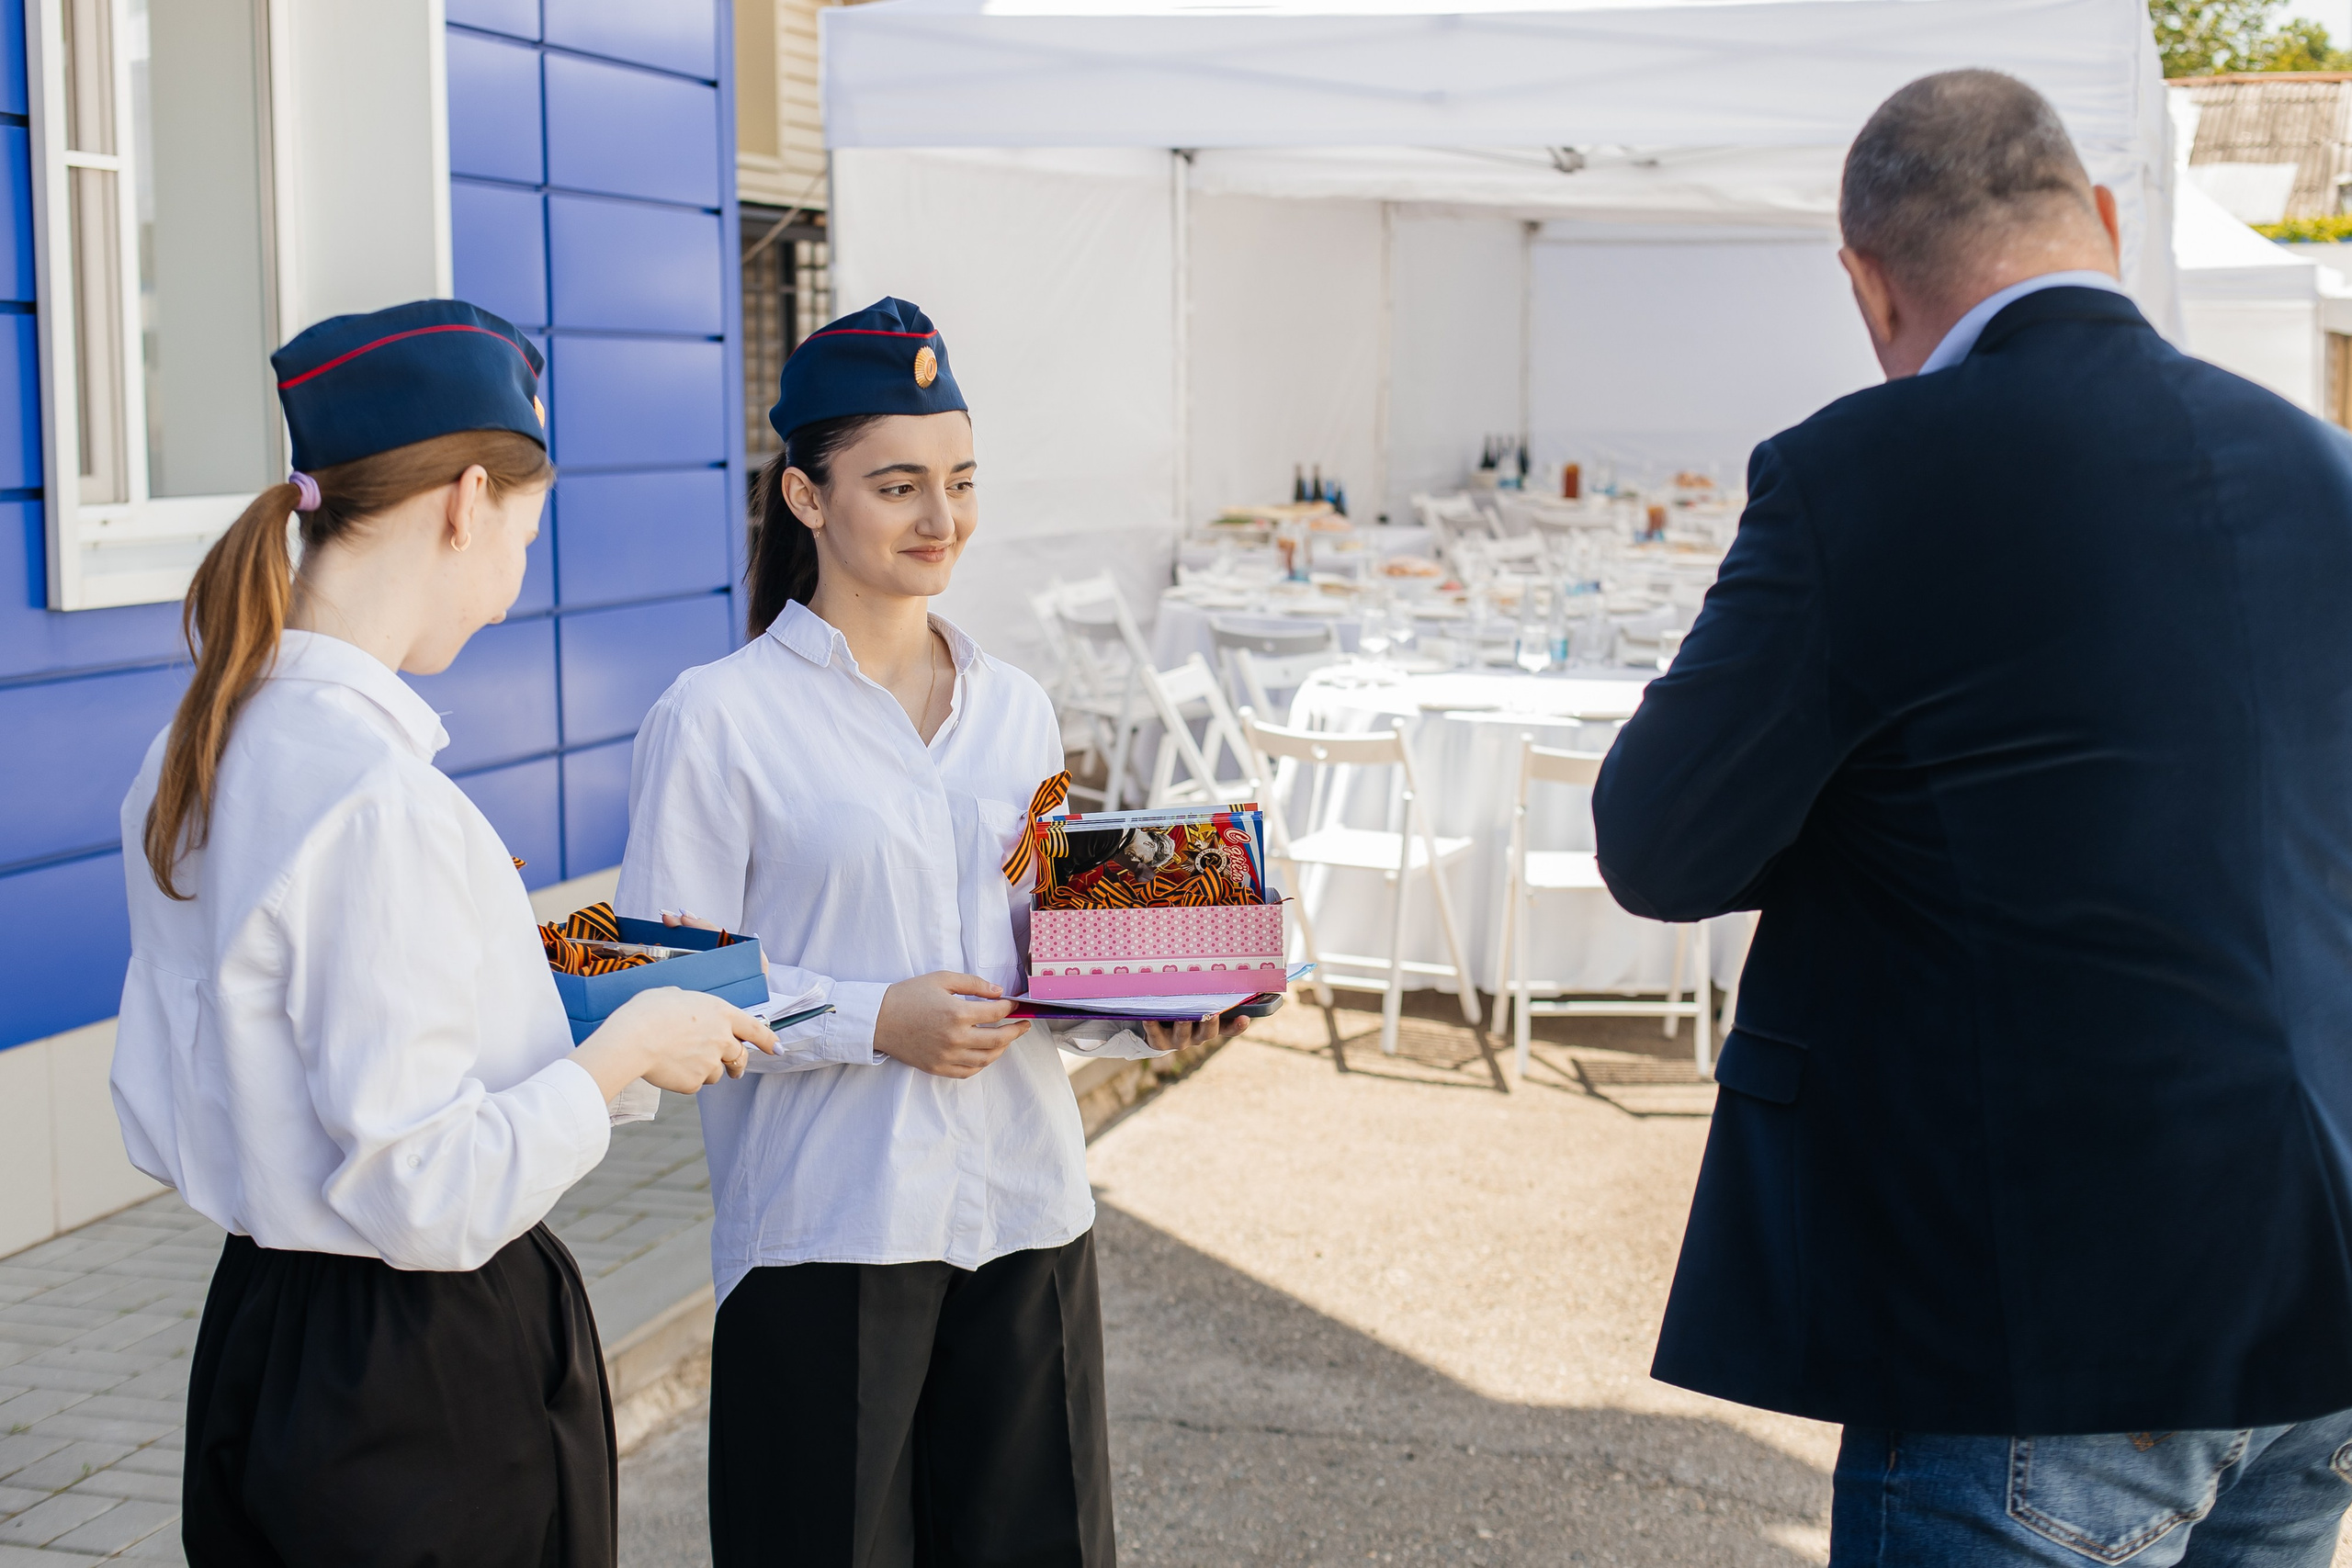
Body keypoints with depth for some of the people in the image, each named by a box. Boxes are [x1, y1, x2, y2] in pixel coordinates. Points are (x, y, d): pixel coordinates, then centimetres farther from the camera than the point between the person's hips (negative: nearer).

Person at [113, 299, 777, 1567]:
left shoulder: (191, 758, 3)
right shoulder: (381, 800, -25)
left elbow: (155, 1120, 11)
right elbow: (429, 1197, -24)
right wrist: (627, 1048, -11)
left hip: (255, 1350, 9)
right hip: (428, 1399, -9)